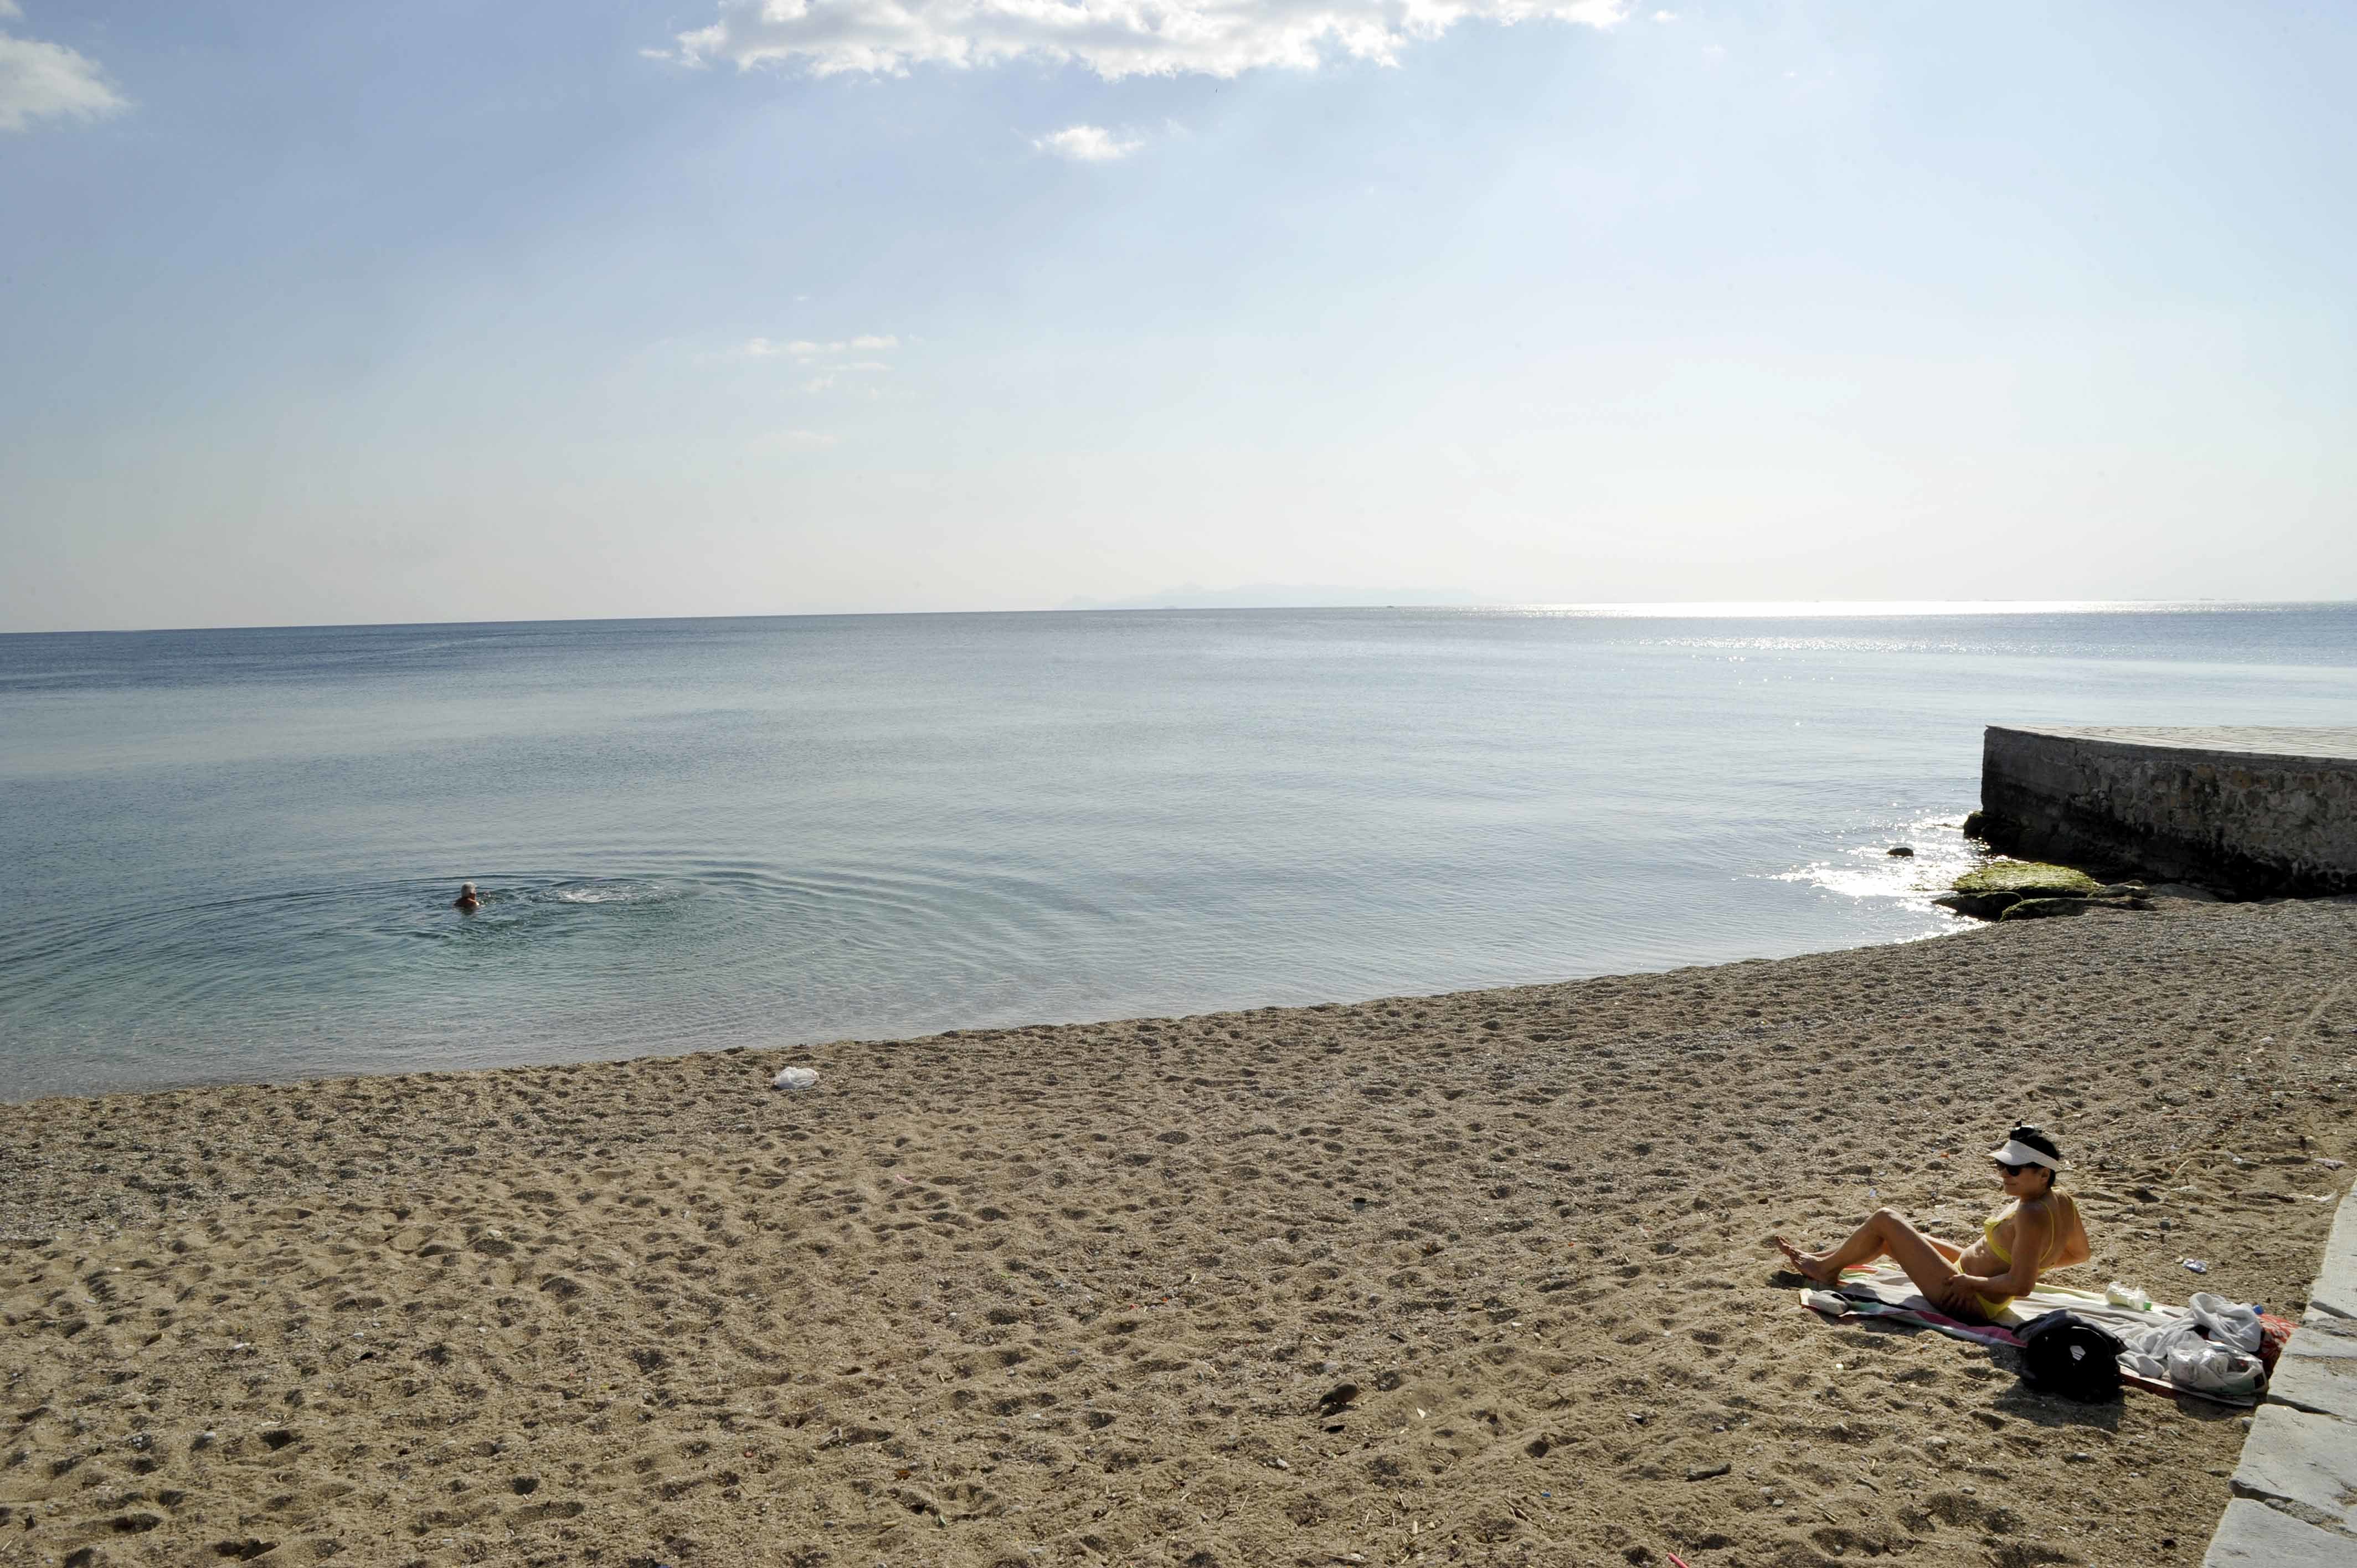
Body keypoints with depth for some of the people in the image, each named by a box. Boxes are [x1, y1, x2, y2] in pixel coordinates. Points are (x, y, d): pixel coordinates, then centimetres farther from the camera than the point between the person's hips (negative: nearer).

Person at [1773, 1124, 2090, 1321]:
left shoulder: (2031, 1215, -32)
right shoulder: (2063, 1201, -4)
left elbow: (2021, 1285, -34)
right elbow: (2081, 1252, 12)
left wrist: (1969, 1282, -21)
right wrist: (2037, 1263, 13)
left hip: (1967, 1299, -10)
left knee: (1884, 1219, -1)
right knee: (1893, 1236, 20)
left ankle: (1826, 1268, 23)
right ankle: (1821, 1260, 37)